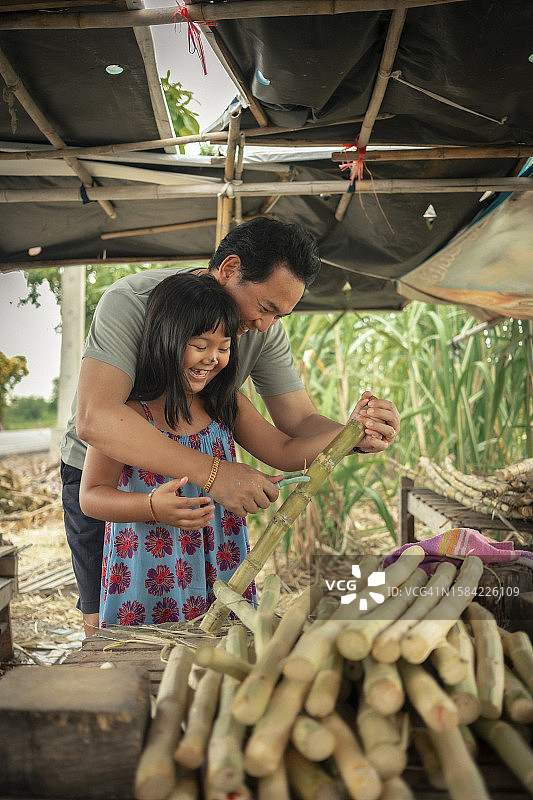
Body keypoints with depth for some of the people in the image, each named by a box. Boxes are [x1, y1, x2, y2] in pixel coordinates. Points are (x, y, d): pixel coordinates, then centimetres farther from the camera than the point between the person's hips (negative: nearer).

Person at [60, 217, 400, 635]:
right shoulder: (130, 302, -30)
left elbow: (300, 422, -15)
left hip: (186, 474, 4)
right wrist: (212, 472, -49)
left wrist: (356, 435, -37)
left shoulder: (265, 328, -13)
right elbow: (94, 419, -43)